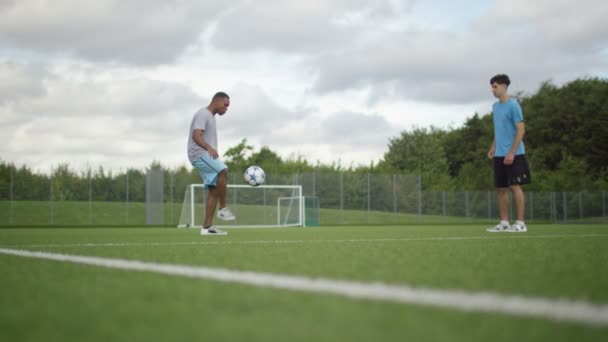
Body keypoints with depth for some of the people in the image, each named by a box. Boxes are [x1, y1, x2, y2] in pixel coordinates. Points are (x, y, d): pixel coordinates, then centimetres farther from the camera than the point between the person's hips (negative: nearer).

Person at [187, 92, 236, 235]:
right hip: (199, 154, -10)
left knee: (214, 190, 1)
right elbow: (196, 136, -21)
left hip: (207, 155, 10)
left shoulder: (211, 117, 24)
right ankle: (223, 209, -23)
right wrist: (209, 148, -36)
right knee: (223, 170, -30)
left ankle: (207, 227, -1)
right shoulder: (203, 114, -7)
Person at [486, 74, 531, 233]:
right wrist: (493, 147, 11)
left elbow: (521, 130, -13)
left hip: (513, 155, -7)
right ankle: (504, 222, 13)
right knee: (501, 188, 7)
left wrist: (512, 152, -18)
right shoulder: (495, 107, 14)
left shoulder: (513, 105, -10)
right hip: (499, 155, 7)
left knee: (515, 186, -6)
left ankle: (520, 223, -1)